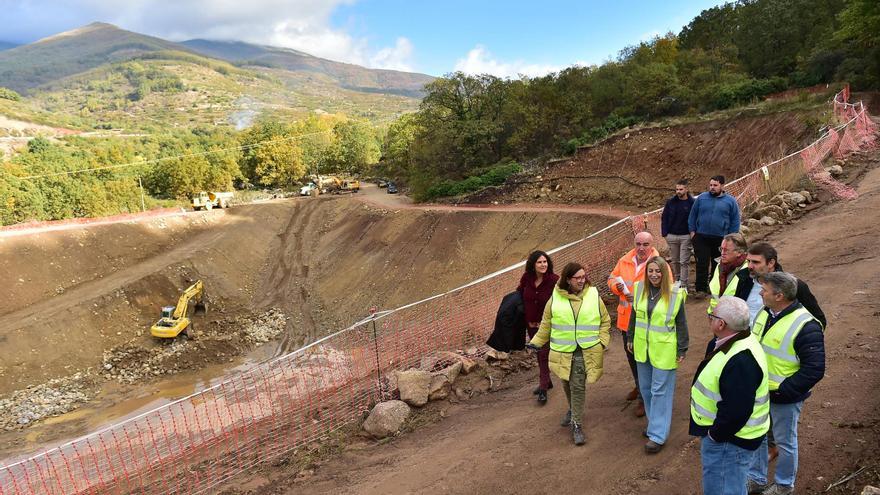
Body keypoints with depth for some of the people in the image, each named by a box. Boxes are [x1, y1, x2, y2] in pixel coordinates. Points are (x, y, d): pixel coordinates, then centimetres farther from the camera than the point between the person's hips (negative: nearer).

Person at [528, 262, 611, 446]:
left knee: (578, 387, -5)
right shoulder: (555, 298, -3)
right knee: (567, 384, 18)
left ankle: (577, 425, 7)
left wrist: (602, 341, -5)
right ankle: (573, 410, 45)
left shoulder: (594, 296, -2)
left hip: (585, 352, -2)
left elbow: (605, 321, 6)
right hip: (563, 352, 2)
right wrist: (536, 342, 3)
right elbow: (546, 324, 6)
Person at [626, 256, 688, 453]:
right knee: (646, 389, 16)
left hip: (664, 350, -5)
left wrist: (682, 350, -4)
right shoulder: (640, 289, -1)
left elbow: (681, 324, -6)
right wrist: (630, 338, 15)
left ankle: (658, 435, 11)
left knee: (660, 391, 1)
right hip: (642, 348, 5)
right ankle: (655, 423, 35)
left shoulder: (675, 294, -13)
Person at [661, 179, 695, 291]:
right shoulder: (670, 202, 2)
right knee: (674, 261, 12)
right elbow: (664, 218, 6)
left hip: (685, 236, -3)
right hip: (672, 236, 3)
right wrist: (664, 233, -1)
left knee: (684, 262, -1)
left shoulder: (692, 203, -5)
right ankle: (676, 281, 27)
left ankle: (683, 285, 4)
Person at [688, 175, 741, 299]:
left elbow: (735, 221, 4)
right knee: (702, 264, -2)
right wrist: (692, 231, 1)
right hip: (701, 238, 0)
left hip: (721, 239, 0)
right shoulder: (701, 198, 2)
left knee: (718, 265, 13)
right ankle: (701, 289, 4)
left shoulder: (730, 201, 1)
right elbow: (692, 215, 7)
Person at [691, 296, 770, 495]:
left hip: (729, 439, -10)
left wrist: (715, 433, -18)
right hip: (719, 429, 10)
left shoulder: (741, 361, -33)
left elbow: (736, 411, -32)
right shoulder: (732, 342, 0)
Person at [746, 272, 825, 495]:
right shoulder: (764, 314, 0)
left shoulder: (805, 326, -23)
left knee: (785, 441, 14)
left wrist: (782, 390, -21)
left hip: (784, 398, -7)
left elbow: (814, 370, -22)